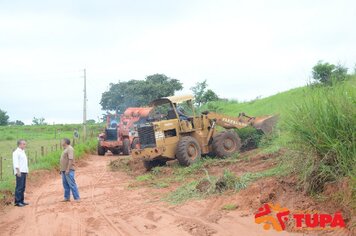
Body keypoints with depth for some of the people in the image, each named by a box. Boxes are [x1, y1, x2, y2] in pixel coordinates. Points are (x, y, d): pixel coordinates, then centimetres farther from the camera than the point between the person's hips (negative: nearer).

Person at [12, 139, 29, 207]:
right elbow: (15, 162, -16)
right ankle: (17, 201, -8)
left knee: (23, 187, 10)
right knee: (19, 187, -10)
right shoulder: (16, 152, -9)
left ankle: (21, 201, 15)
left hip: (24, 172, 9)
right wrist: (18, 171, -22)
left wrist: (26, 171, 19)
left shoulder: (22, 152, 19)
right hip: (20, 172, -9)